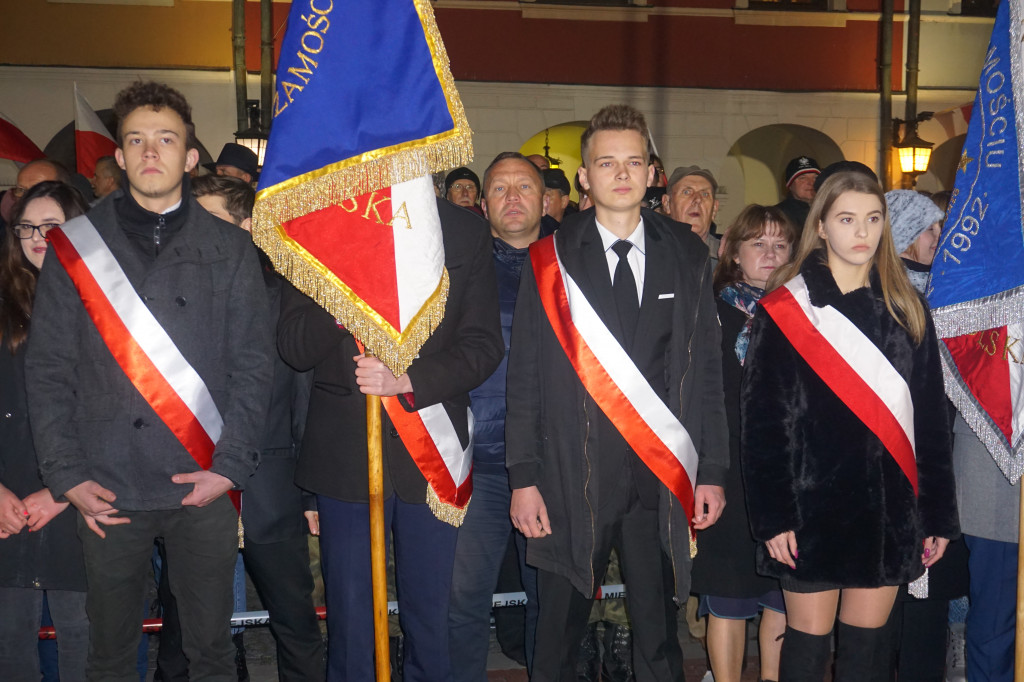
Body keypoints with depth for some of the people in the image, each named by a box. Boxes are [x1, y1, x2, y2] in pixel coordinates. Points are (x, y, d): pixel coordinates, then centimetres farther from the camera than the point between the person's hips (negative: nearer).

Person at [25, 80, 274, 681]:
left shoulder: (230, 249, 5)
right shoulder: (75, 246, 5)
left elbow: (253, 367, 2)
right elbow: (48, 370, 4)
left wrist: (230, 467, -8)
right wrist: (67, 474, -4)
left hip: (204, 490, 0)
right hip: (106, 492, 1)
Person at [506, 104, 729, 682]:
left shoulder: (687, 257, 6)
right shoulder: (550, 260, 1)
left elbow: (707, 370, 7)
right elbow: (525, 377, 0)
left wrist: (713, 472, 3)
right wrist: (524, 479, -5)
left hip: (662, 480, 2)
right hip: (572, 480, -1)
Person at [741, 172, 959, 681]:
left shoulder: (906, 309, 9)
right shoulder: (785, 309, -3)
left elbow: (932, 418, 9)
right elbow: (762, 420, -5)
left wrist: (939, 514, 6)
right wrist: (772, 516, -11)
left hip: (890, 508, 3)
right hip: (813, 504, -3)